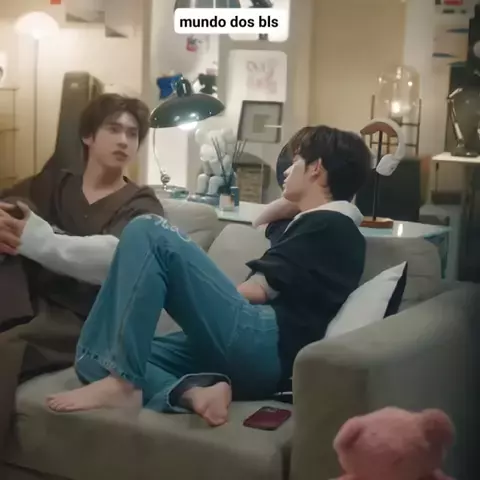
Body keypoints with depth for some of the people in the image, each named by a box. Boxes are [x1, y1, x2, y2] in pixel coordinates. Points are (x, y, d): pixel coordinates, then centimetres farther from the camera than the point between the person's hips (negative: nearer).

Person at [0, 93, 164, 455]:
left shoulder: (141, 206, 8)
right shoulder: (53, 184, 21)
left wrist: (37, 239, -23)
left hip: (81, 320, -4)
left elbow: (116, 255, -12)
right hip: (29, 305, 4)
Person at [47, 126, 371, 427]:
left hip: (262, 344, -10)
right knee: (95, 360, 2)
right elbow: (263, 222, 45)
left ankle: (121, 381, -22)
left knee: (149, 233, -14)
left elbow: (257, 290, -8)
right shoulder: (331, 227, 29)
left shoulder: (327, 226, 0)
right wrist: (298, 200, 31)